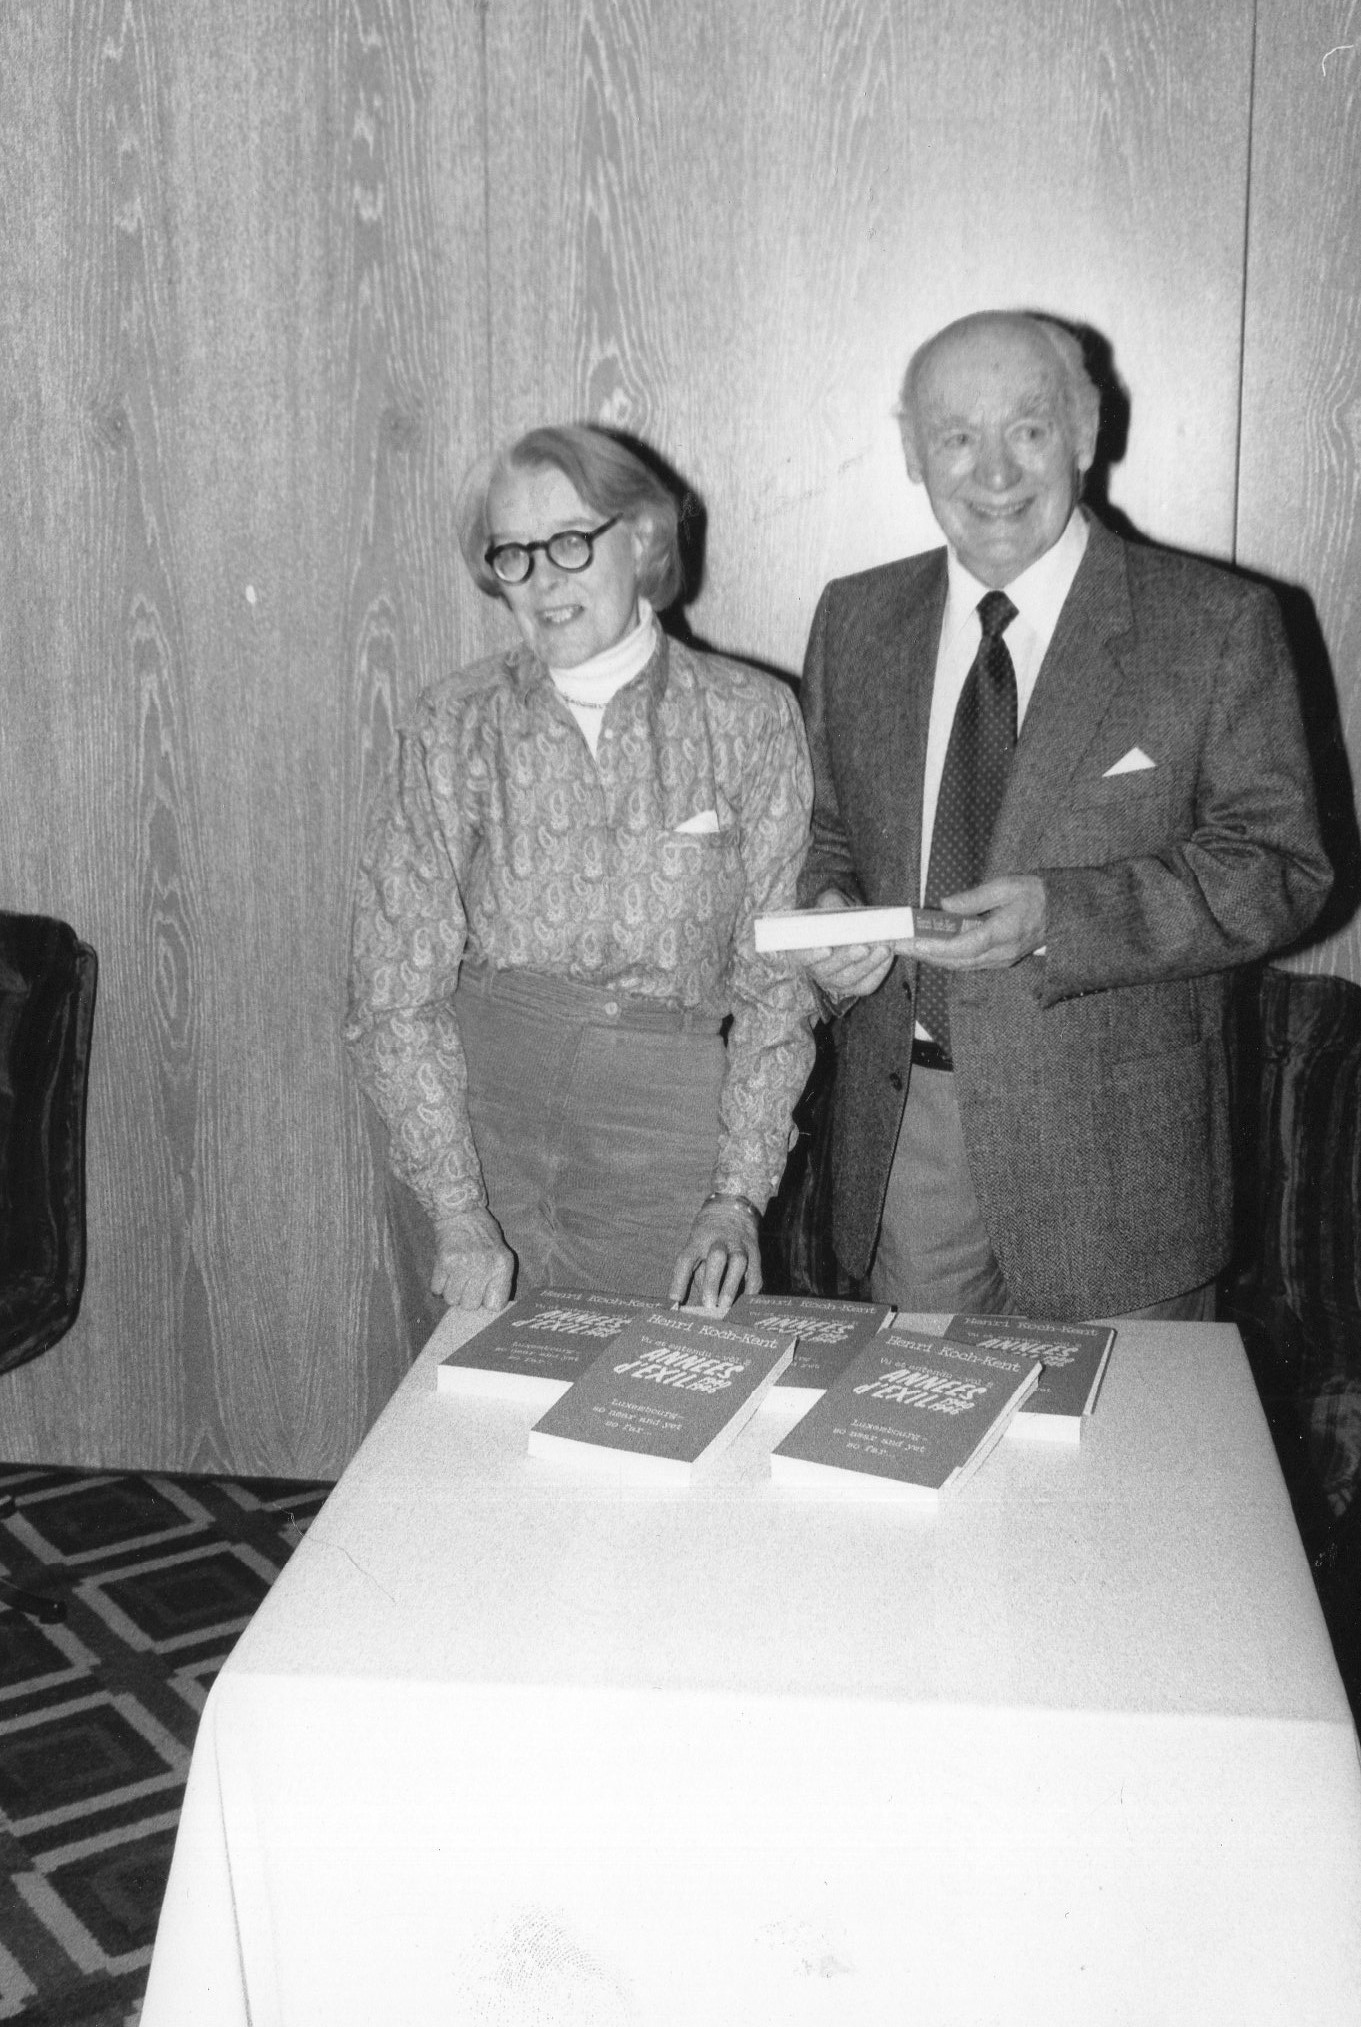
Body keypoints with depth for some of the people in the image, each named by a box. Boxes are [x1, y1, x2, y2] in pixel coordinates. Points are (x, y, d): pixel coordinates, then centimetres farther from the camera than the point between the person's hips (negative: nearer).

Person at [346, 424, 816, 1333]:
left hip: (663, 1135, 0)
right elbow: (396, 994, -4)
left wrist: (738, 1198, -9)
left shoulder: (750, 719, -1)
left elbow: (776, 985, 0)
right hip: (471, 1116, 1)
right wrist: (457, 1216, -12)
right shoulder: (456, 728, 0)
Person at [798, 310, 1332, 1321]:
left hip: (1112, 1155, -3)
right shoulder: (855, 620, 8)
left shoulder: (1218, 623, -6)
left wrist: (1057, 915, -22)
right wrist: (829, 910, -7)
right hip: (901, 1133, 3)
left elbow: (1281, 871, -9)